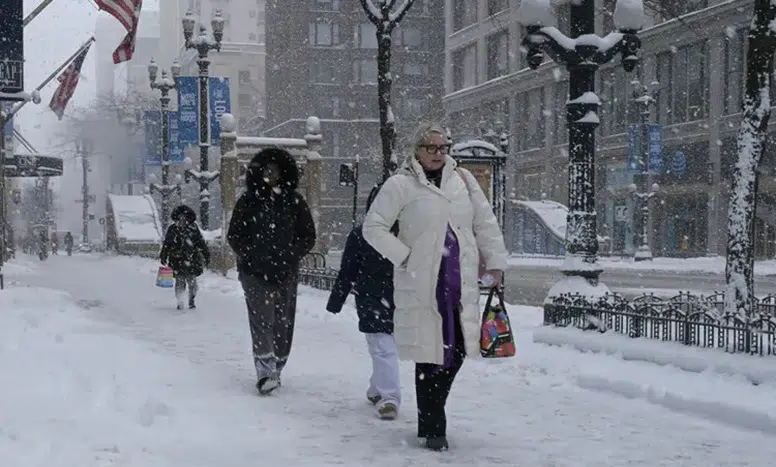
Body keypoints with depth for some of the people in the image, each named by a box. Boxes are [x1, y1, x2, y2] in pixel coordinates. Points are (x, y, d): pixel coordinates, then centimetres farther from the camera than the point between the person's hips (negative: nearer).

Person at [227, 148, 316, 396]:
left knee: (283, 323, 5)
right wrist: (250, 255, -7)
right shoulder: (248, 201, 5)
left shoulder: (294, 201, 6)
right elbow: (234, 235, 8)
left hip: (286, 273, 2)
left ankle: (276, 368, 19)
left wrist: (289, 255, -7)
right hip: (254, 273, -2)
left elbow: (308, 237, 7)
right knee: (262, 320, -14)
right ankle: (265, 373, -21)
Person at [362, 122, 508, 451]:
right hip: (422, 284, -5)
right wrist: (404, 257, -8)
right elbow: (373, 227, -3)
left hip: (461, 282, 5)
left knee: (457, 349, 9)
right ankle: (433, 428, 8)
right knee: (430, 353, -3)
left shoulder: (462, 180, 11)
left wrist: (495, 261, 8)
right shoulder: (402, 185, -3)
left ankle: (431, 412, 30)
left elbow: (485, 223, 14)